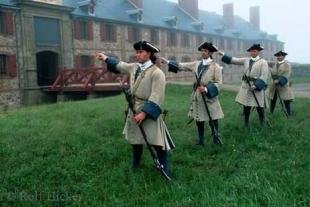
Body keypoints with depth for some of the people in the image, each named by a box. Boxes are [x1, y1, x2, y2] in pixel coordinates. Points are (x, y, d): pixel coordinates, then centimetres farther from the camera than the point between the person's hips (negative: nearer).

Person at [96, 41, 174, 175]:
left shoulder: (157, 73, -17)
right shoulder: (134, 67, 5)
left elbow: (156, 97, -22)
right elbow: (120, 65, 27)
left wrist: (144, 113, -25)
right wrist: (106, 58, 31)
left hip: (149, 111, -7)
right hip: (134, 110, 7)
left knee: (157, 143, -2)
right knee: (135, 140, 21)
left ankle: (164, 172, 13)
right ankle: (135, 166, 40)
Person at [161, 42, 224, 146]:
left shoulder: (215, 66, -7)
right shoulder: (196, 64, 6)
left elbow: (218, 83, -9)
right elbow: (181, 66, 8)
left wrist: (206, 89, -22)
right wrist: (167, 62, 1)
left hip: (209, 97, -4)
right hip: (197, 96, 5)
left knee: (213, 119, 0)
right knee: (199, 119, 11)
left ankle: (216, 139, 13)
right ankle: (200, 140, 24)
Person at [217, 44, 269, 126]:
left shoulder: (263, 62, -3)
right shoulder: (246, 60, 11)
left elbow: (264, 76, -10)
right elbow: (234, 60, 9)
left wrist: (255, 85, -20)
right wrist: (223, 54, 0)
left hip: (257, 87, -4)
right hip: (246, 87, 4)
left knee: (260, 108, 2)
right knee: (246, 107, 9)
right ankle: (246, 125, 22)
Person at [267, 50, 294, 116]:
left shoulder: (287, 64, -3)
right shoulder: (275, 64, 16)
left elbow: (286, 75, -13)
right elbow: (272, 74, 12)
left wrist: (279, 80, -25)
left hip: (283, 86, -5)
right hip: (274, 86, 5)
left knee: (286, 101, -4)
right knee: (272, 100, 6)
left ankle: (288, 115, 3)